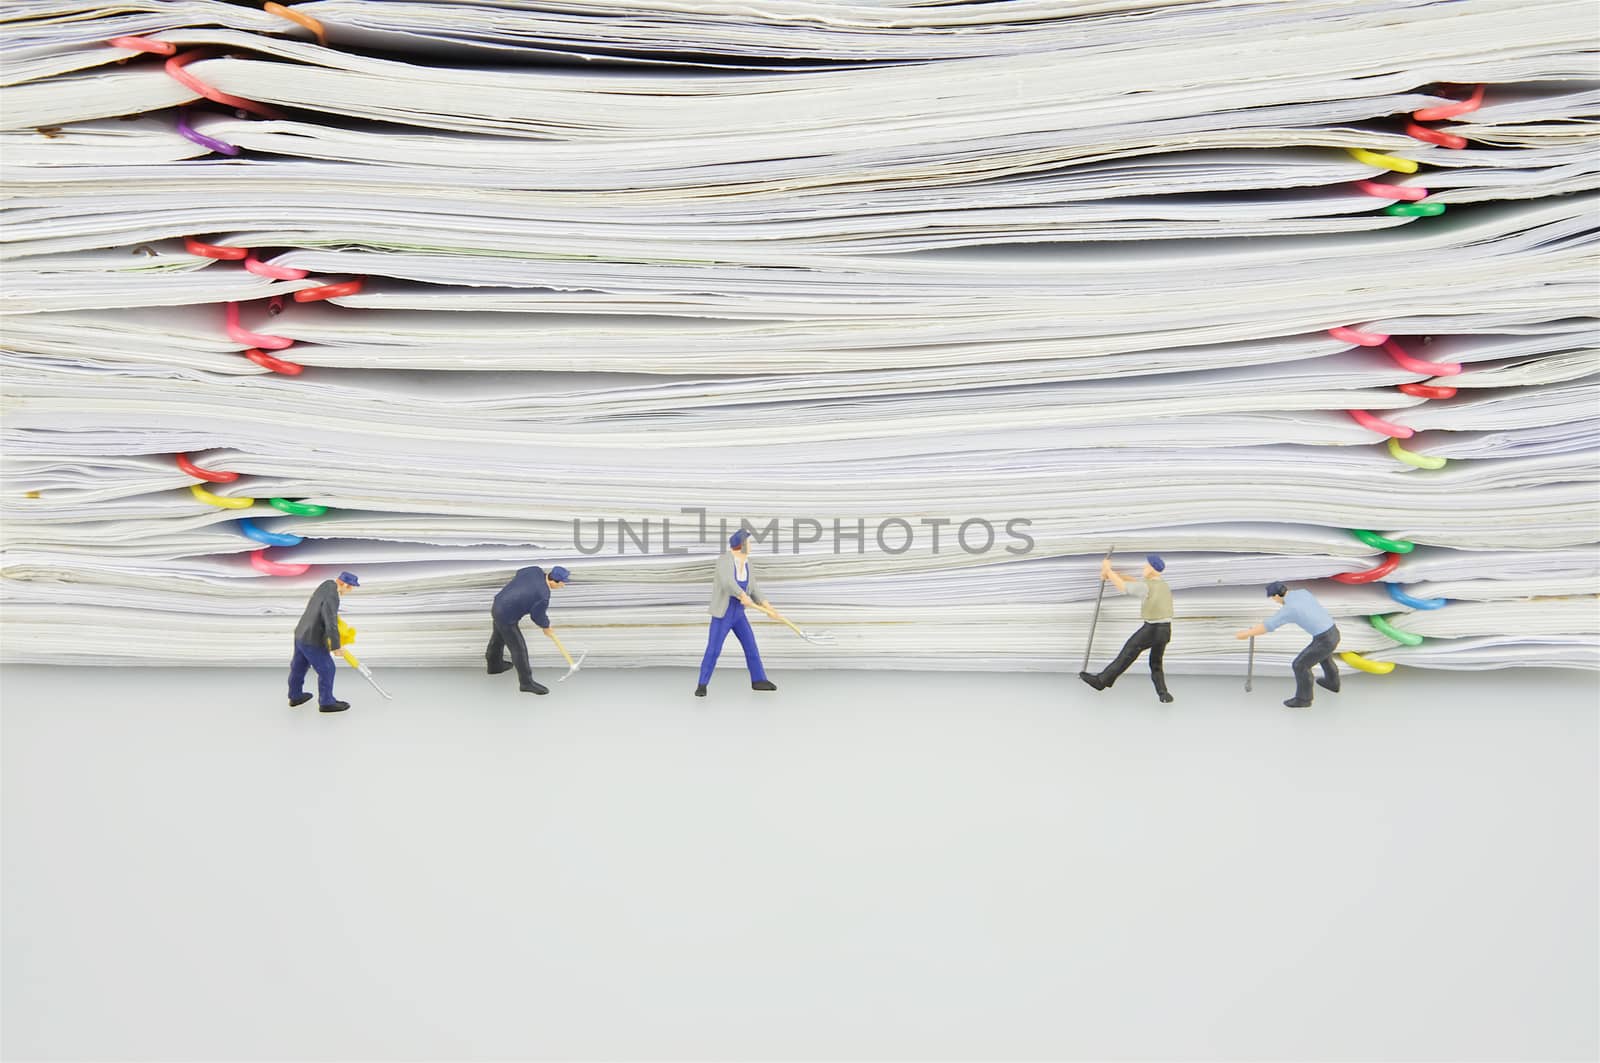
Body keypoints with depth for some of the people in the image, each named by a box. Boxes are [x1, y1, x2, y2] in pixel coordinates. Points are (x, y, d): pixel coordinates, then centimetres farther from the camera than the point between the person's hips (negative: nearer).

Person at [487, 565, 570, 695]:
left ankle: (494, 664, 54)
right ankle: (527, 682, 16)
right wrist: (546, 628, 10)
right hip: (506, 618, -9)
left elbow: (519, 573, 9)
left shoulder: (535, 570, -12)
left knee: (499, 638, 30)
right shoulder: (543, 597, -30)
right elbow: (538, 616, -11)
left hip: (498, 604, 9)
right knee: (519, 648, 3)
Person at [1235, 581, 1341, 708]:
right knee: (1323, 656, 38)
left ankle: (1303, 698, 28)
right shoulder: (1303, 592, 2)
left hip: (1324, 641, -8)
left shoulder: (1288, 609, -23)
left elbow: (1267, 627, -20)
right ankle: (1332, 682, 61)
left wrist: (1246, 633, -8)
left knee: (1300, 665, 9)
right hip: (1333, 633, 8)